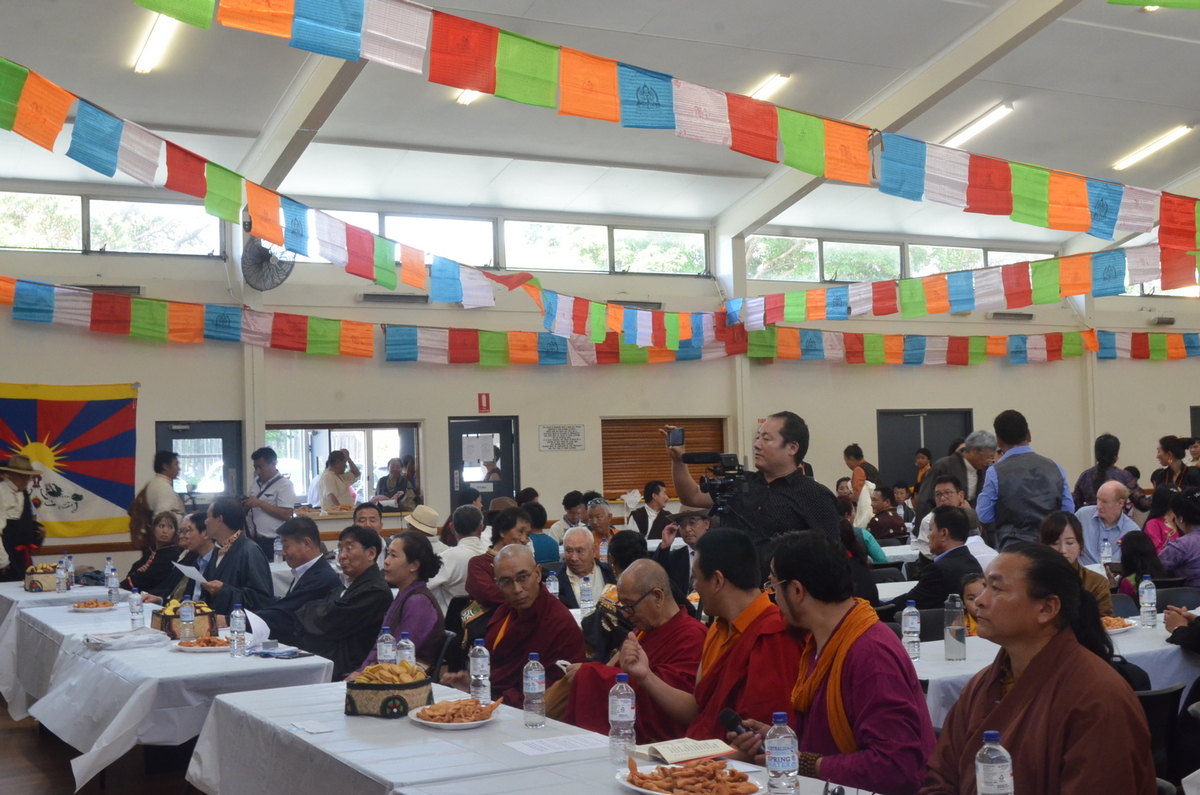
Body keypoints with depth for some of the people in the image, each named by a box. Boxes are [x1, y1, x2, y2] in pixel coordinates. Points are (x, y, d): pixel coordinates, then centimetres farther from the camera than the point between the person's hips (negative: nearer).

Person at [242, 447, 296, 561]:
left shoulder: (285, 485, -7)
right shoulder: (257, 483, 15)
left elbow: (286, 515, -17)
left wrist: (260, 503, -17)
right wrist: (246, 507, 1)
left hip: (272, 543, -6)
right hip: (253, 541, 7)